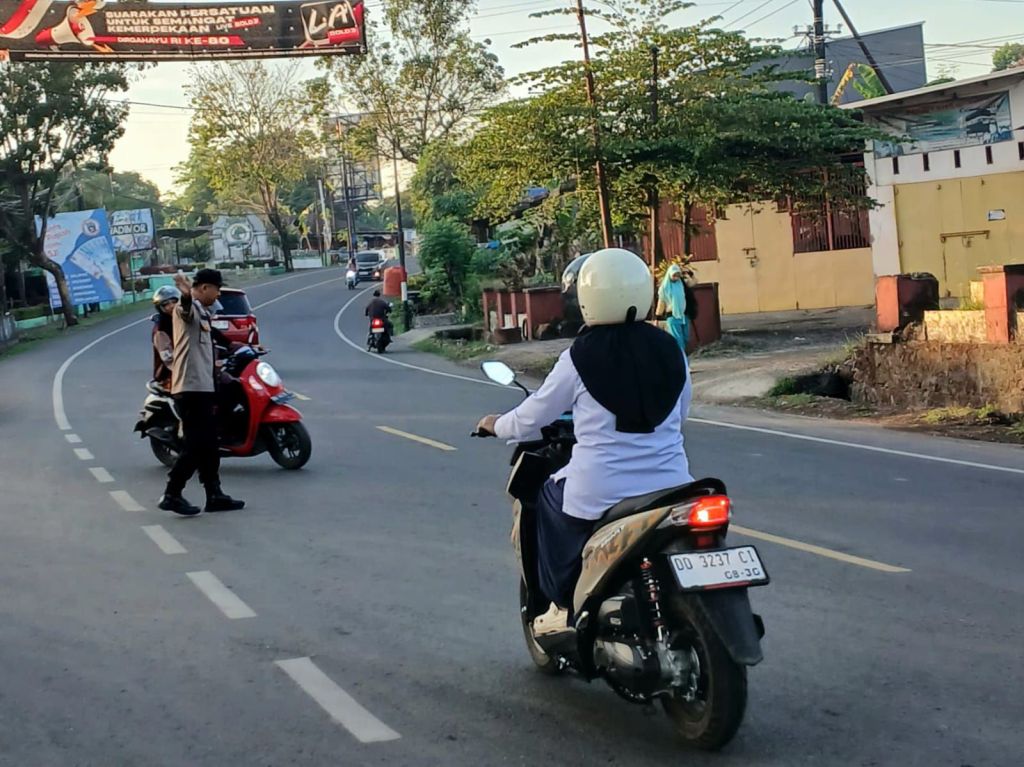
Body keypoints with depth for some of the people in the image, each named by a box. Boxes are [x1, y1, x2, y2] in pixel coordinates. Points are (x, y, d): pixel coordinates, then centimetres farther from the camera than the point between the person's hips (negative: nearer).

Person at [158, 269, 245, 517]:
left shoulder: (203, 313, 22)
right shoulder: (188, 308, -9)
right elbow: (185, 310, -37)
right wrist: (186, 295, -61)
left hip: (203, 389, 10)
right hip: (190, 388, -10)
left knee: (209, 446, 12)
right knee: (196, 445, -10)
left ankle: (214, 495, 17)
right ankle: (172, 494, -5)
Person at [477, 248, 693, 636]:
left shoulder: (580, 356, -6)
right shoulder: (670, 350, 5)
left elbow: (534, 415, 6)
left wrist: (498, 426, 27)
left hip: (600, 494, -3)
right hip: (670, 488, 3)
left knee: (550, 498, 25)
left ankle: (563, 605, 23)